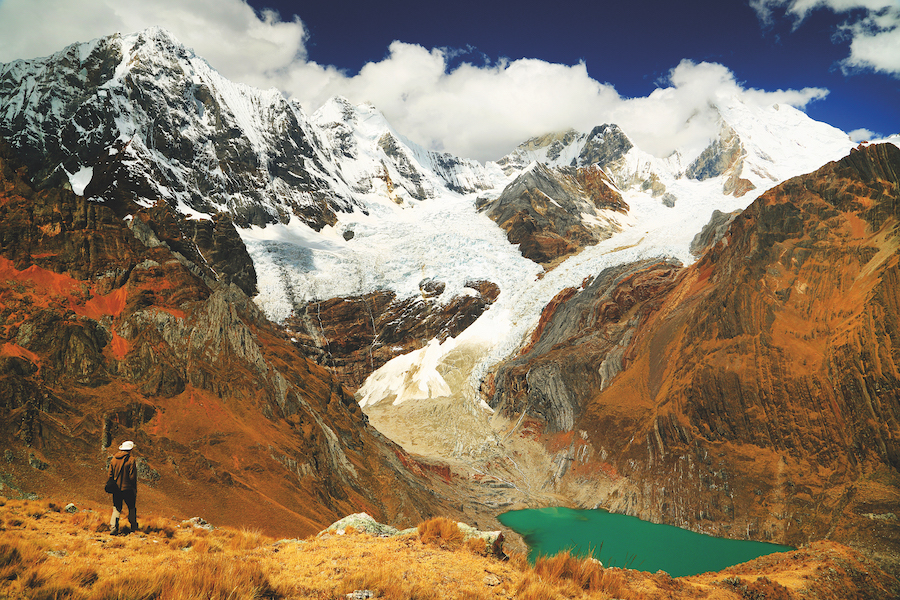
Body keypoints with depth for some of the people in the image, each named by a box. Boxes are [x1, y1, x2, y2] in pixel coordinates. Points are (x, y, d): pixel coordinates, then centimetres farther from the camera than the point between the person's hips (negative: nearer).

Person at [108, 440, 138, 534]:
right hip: (127, 488, -4)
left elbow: (110, 475, 9)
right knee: (131, 507, 13)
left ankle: (113, 527, -7)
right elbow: (132, 476, -13)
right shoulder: (131, 460, -12)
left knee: (116, 509, 8)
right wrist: (135, 489, -2)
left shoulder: (114, 459, 4)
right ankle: (132, 526, 22)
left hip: (116, 489, 4)